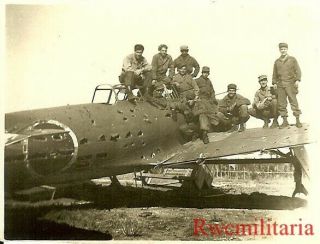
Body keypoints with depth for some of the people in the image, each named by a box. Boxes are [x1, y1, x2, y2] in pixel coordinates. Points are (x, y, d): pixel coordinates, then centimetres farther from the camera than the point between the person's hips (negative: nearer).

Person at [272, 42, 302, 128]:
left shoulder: (292, 59, 6)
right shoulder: (277, 61, 14)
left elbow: (298, 70, 2)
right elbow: (275, 73, 16)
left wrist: (297, 80, -10)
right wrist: (274, 83, 5)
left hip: (290, 84, -3)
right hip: (280, 85, 3)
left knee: (294, 101, -4)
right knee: (281, 103, 1)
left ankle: (297, 120, 0)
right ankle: (285, 121, 8)